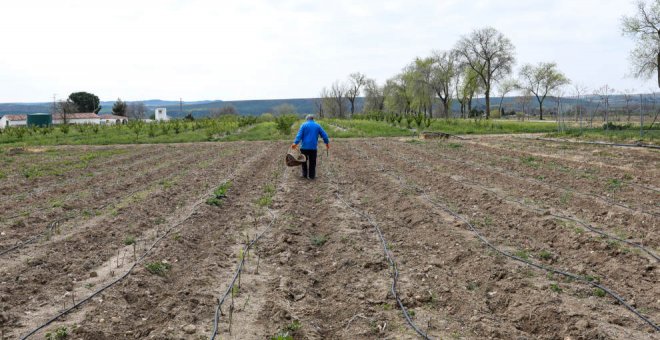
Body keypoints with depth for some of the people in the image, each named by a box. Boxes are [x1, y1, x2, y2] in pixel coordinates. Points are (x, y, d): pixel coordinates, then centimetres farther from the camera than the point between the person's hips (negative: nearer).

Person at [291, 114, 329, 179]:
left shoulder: (304, 125, 1)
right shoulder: (317, 126, 8)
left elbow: (299, 135, -11)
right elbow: (324, 135, 9)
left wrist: (295, 143, -18)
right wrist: (327, 142, 21)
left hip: (304, 147, -1)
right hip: (313, 147, 1)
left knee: (304, 161, 12)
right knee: (312, 162, 7)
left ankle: (305, 174, 13)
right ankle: (311, 176, 8)